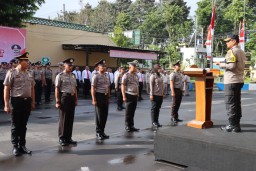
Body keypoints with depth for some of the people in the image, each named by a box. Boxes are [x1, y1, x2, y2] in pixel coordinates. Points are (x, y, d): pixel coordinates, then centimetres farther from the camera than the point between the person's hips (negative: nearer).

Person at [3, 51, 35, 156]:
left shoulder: (30, 73, 8)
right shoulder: (12, 73, -8)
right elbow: (6, 89, -9)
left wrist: (32, 101, 12)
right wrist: (6, 105, -12)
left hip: (27, 101, 5)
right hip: (16, 101, -5)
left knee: (23, 125, 14)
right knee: (15, 126, 6)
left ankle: (22, 145, 25)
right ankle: (15, 147, 18)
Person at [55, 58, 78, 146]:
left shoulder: (73, 75, 12)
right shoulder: (60, 76, -6)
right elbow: (57, 89, -8)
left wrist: (76, 99, 13)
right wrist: (57, 101, -11)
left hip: (72, 97, 6)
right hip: (64, 97, -6)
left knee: (70, 119, 11)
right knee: (63, 119, 3)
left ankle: (68, 138, 22)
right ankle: (62, 138, 15)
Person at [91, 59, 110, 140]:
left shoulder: (106, 76, 11)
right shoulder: (96, 76, -10)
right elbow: (93, 88, -13)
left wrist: (108, 97, 13)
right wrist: (94, 100, -17)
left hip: (105, 96, 7)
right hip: (99, 96, -6)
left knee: (105, 115, 11)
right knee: (99, 115, 2)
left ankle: (102, 131, 25)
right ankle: (98, 133, 14)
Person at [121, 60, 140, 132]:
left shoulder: (136, 75, 12)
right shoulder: (126, 75, -8)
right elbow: (123, 86, -11)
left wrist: (138, 94, 16)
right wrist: (124, 96, -15)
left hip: (135, 96, 6)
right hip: (129, 95, -6)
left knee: (132, 112, 13)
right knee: (128, 112, 2)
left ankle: (132, 126, 22)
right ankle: (127, 126, 13)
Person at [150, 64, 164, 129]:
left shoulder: (161, 76, 12)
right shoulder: (153, 76, -8)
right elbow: (151, 86, -11)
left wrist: (163, 93, 13)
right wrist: (151, 95, -14)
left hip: (160, 95, 7)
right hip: (155, 95, -7)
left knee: (158, 109, 11)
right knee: (154, 108, 1)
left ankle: (157, 121, 19)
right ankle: (154, 122, 7)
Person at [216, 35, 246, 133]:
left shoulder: (232, 51, -11)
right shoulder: (241, 52, 17)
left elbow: (231, 65, -22)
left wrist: (221, 64, -7)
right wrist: (224, 64, 16)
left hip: (231, 81, -9)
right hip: (239, 80, 9)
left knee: (230, 104, -4)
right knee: (237, 103, 11)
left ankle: (233, 126, -2)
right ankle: (236, 124, 15)